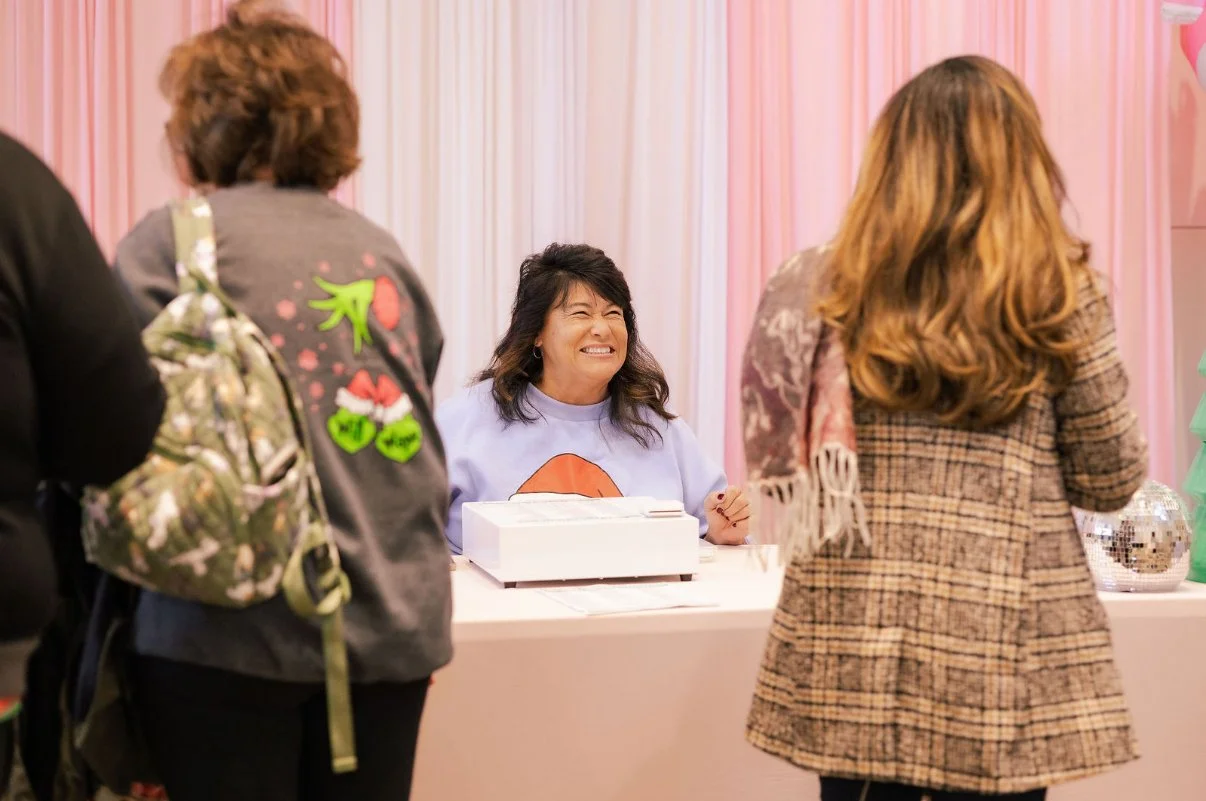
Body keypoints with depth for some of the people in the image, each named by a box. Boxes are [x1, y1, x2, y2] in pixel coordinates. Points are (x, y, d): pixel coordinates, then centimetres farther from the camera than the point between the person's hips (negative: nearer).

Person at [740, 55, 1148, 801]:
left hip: (854, 641, 2)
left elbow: (790, 470, 9)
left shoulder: (835, 286, 1)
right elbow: (1111, 482, 1)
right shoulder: (1062, 291, -5)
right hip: (1001, 646, -2)